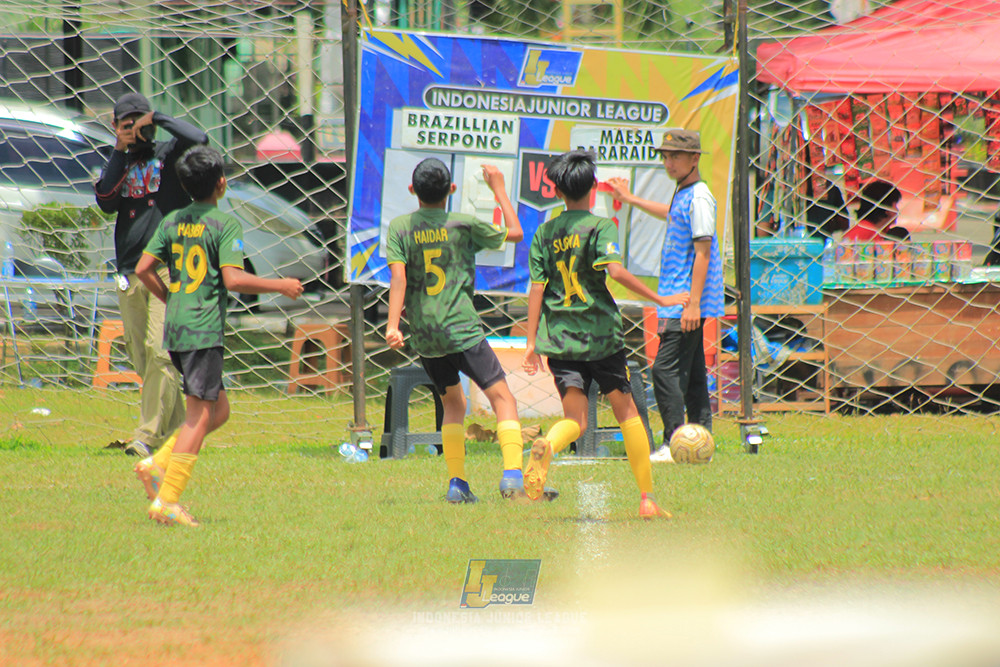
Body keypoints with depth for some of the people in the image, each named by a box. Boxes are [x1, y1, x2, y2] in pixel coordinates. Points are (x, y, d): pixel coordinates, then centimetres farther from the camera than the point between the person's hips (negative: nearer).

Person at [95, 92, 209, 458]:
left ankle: (149, 435, -19)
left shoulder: (168, 155, 5)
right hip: (129, 276, 5)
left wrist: (157, 118, -5)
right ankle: (176, 431, 14)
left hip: (169, 267, -5)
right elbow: (106, 202, -1)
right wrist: (120, 153, -3)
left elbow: (198, 139, -15)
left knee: (159, 352, -16)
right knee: (142, 358, 4)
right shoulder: (117, 165, 17)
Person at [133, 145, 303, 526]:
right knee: (199, 415, -5)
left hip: (175, 328, 8)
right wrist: (281, 286, -6)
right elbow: (233, 279, -17)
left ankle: (158, 465, 5)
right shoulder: (225, 224, -8)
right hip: (204, 331, -8)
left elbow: (144, 269, 8)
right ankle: (167, 501, -11)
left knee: (219, 410, 17)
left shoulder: (173, 222, 11)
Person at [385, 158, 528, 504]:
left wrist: (393, 324, -14)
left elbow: (398, 276, -9)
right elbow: (514, 233, 13)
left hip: (423, 335, 4)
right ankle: (513, 472, -24)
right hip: (461, 329, -4)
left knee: (453, 403, 20)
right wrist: (498, 188, 22)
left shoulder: (400, 228, 3)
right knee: (502, 397, -4)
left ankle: (457, 482, 10)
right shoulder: (464, 225, -1)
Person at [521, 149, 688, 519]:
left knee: (575, 418, -1)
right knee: (626, 411, 11)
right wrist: (660, 299, -14)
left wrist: (532, 342, 8)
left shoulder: (545, 233, 9)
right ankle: (647, 498, 13)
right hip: (600, 335, -3)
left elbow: (536, 288, 6)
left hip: (559, 337, 3)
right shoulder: (600, 226, -4)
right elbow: (615, 271, -19)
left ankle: (547, 446, -38)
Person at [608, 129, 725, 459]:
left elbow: (703, 252, -20)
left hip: (687, 298, -10)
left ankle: (674, 444, -15)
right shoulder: (682, 194, 14)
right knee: (692, 372, 12)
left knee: (666, 370, -14)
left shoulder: (699, 197, -15)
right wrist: (632, 199, 49)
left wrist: (693, 304, -24)